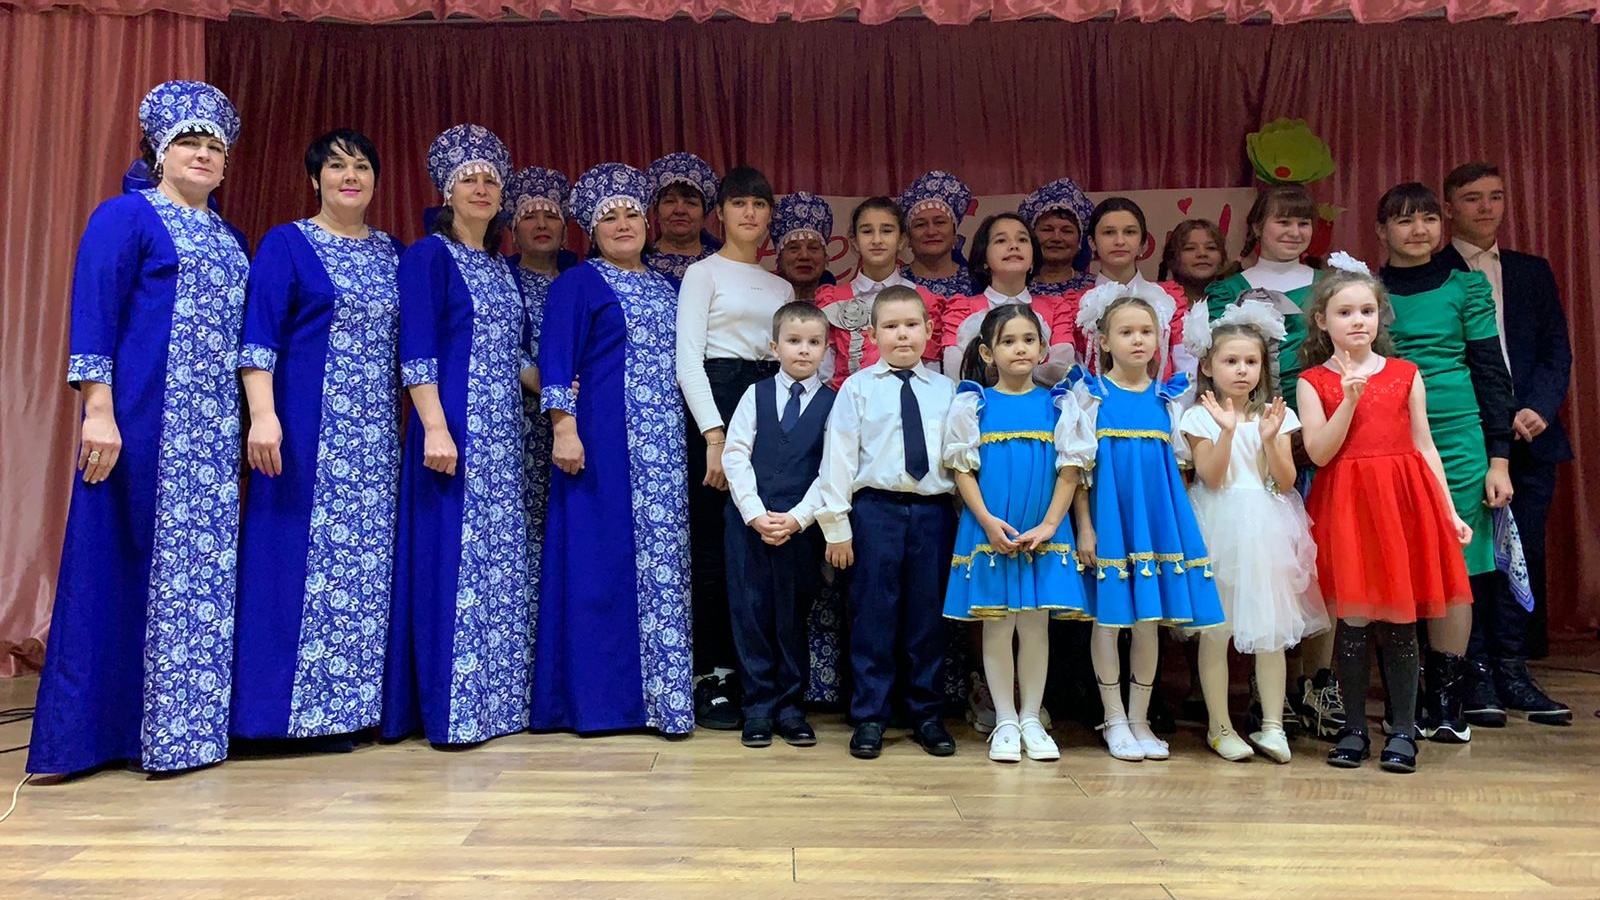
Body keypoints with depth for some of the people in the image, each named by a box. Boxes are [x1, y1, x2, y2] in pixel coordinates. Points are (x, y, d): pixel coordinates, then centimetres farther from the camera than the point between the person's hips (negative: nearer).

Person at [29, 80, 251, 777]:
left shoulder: (229, 239, 20)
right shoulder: (125, 217, 1)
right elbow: (92, 318, -7)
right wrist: (99, 412, -17)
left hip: (214, 432, 6)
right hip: (143, 424, -6)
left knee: (205, 566, 6)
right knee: (126, 559, -3)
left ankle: (184, 722, 15)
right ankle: (92, 729, 7)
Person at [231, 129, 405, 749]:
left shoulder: (394, 254, 16)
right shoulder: (286, 244, 2)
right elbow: (258, 336, -6)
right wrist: (262, 415, -18)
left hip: (378, 430, 5)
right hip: (309, 428, -5)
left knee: (372, 554, 4)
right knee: (309, 554, -5)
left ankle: (357, 703, 13)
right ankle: (304, 711, 3)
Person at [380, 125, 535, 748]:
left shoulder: (503, 269, 19)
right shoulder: (429, 256, -2)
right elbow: (416, 352, -10)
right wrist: (435, 428, -19)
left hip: (503, 435, 7)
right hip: (454, 429, -7)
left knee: (503, 564, 7)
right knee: (453, 560, -7)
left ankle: (498, 699, 15)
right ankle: (449, 710, 0)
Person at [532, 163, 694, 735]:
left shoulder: (664, 287, 19)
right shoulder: (578, 283, 1)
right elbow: (556, 362, -6)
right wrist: (563, 428, -17)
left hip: (665, 443, 6)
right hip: (605, 439, -6)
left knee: (663, 557, 4)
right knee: (603, 557, -3)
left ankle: (658, 689, 12)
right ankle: (597, 694, 5)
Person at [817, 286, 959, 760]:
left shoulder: (947, 390, 9)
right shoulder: (857, 388, 1)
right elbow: (839, 457, -1)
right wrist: (837, 526, -4)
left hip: (934, 510, 2)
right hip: (876, 508, -2)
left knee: (928, 615, 9)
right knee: (874, 614, 3)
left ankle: (926, 715, 24)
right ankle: (869, 717, 16)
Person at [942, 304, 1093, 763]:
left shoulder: (1058, 405, 5)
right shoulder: (973, 402, 1)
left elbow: (1070, 469, 2)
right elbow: (962, 468, -2)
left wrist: (1048, 525, -9)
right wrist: (988, 521, -13)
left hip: (1044, 533, 1)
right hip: (989, 531, -1)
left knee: (1036, 625, 7)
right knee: (997, 625, 5)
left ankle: (1032, 719, 20)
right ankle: (1006, 721, 16)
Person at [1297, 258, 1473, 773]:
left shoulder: (1406, 375, 8)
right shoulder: (1314, 381, 3)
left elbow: (1424, 446, 10)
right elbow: (1319, 453, -7)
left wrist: (1450, 512, 6)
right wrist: (1349, 399, -16)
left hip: (1404, 502, 2)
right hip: (1345, 506, -1)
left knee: (1400, 620, 4)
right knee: (1352, 619, 1)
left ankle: (1403, 731, 15)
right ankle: (1354, 729, 15)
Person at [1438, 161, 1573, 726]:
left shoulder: (1534, 272, 17)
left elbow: (1557, 350, 11)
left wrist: (1538, 409, -6)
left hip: (1527, 436, 4)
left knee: (1524, 554, 5)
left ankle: (1513, 672, 14)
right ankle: (1476, 675, 6)